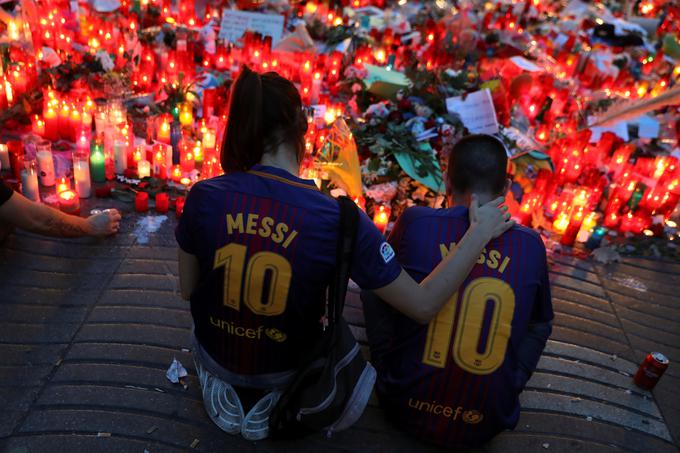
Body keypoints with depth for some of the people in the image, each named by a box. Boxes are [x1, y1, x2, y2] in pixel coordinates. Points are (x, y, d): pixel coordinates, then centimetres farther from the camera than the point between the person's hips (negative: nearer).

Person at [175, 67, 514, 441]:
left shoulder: (204, 196, -21)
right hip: (285, 368, -2)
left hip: (214, 355, 2)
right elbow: (423, 305, -22)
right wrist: (480, 233, -11)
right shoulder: (338, 220, -29)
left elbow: (187, 290, -6)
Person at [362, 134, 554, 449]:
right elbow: (541, 324, 9)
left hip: (406, 410, -1)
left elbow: (377, 282, 4)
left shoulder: (415, 221, -14)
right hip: (483, 427, 2)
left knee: (374, 291, 17)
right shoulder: (531, 246, -7)